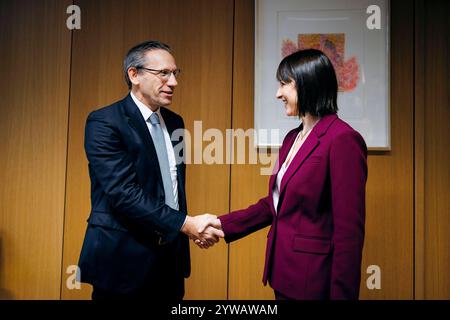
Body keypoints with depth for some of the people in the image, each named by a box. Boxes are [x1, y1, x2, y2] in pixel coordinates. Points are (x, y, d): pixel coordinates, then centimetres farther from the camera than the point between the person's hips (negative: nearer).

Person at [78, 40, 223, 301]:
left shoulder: (174, 121, 10)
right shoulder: (104, 123, -13)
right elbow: (123, 193, -21)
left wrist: (192, 226, 7)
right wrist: (185, 224, -23)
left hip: (170, 256, 7)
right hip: (125, 259, -6)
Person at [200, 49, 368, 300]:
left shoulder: (342, 140, -18)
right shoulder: (292, 138, 9)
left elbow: (349, 231, -19)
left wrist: (341, 294, -17)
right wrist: (224, 224, 6)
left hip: (313, 280, -8)